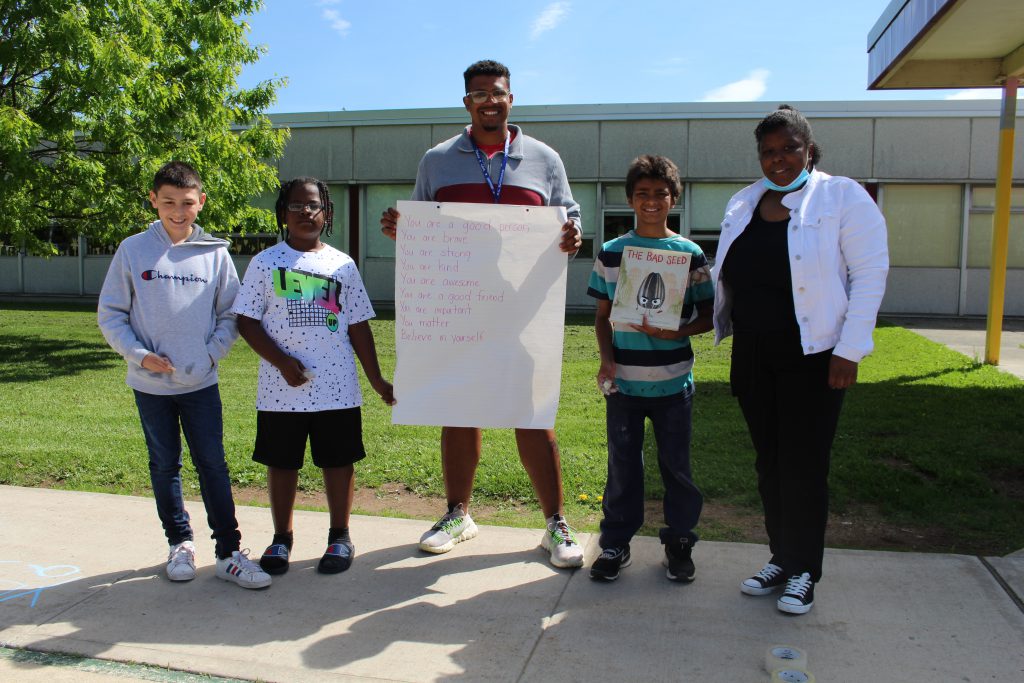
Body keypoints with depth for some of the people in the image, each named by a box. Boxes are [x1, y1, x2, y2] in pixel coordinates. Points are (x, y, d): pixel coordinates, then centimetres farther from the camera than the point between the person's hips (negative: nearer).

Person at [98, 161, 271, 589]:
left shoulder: (215, 253, -1)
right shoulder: (133, 250, -2)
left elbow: (229, 315, 5)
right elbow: (110, 313, 2)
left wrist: (212, 353, -9)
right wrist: (139, 355, -11)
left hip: (201, 382, 0)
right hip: (151, 383, 1)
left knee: (213, 465, 2)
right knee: (165, 466, 12)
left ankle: (229, 552, 9)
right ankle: (180, 543, 28)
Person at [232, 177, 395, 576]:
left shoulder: (342, 264, 7)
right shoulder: (266, 262, 2)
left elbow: (359, 326, 9)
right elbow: (247, 320, -1)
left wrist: (376, 380, 7)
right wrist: (282, 361, -13)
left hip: (337, 387, 1)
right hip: (282, 389, -1)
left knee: (339, 461, 7)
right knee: (281, 463, 10)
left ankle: (340, 537, 24)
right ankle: (281, 538, 28)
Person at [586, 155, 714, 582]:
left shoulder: (690, 255, -1)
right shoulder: (611, 253, 3)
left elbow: (708, 316, 3)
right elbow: (603, 315, 8)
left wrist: (675, 332, -15)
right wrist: (606, 360, -5)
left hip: (673, 382, -1)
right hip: (624, 382, 1)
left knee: (676, 464, 10)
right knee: (622, 465, 10)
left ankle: (679, 542, 27)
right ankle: (615, 543, 24)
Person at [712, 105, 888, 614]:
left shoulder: (842, 197, -5)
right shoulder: (742, 204, 11)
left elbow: (870, 273, -9)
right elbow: (725, 277, 18)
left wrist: (849, 351, -15)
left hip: (812, 358, -5)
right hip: (753, 359, 6)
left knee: (804, 466, 0)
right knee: (769, 463, 12)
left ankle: (804, 572, 16)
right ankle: (781, 559, 26)